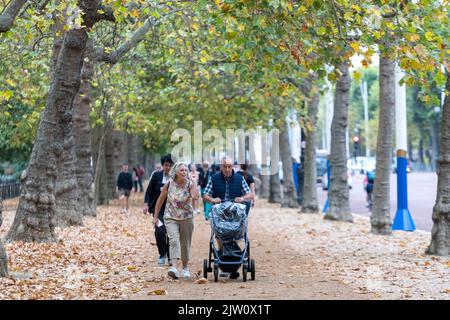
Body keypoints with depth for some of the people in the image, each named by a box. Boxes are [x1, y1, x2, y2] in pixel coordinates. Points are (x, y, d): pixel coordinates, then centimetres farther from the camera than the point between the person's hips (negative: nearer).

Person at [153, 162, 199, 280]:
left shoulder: (189, 184, -7)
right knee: (174, 240, -21)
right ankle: (174, 267, -34)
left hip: (187, 218, 1)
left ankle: (185, 267, 30)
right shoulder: (169, 184, -5)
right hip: (171, 218, -1)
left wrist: (192, 181, -21)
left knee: (185, 244, 11)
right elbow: (160, 200, 5)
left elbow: (195, 196, -28)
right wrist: (155, 216, 5)